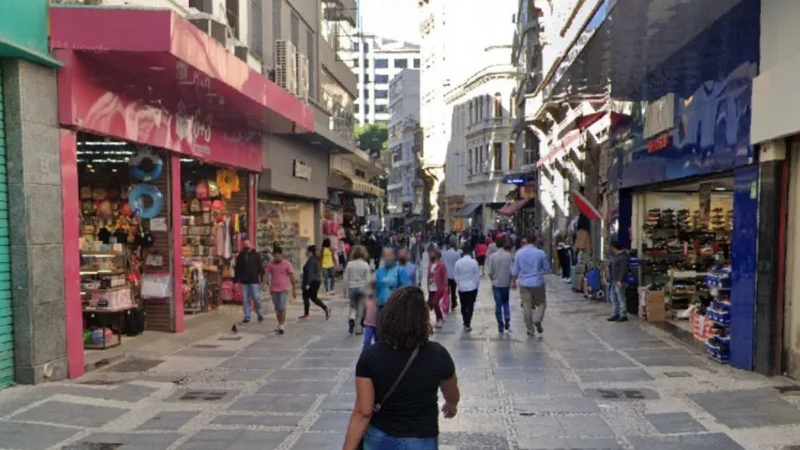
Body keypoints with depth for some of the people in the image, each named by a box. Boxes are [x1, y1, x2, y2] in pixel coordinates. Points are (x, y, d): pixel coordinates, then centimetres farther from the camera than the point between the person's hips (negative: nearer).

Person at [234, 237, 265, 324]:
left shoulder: (256, 255, 2)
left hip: (254, 281, -3)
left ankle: (260, 314, 15)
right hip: (244, 282, 3)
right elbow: (237, 269, 15)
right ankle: (247, 317, 11)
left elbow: (261, 268, -1)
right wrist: (235, 280, 9)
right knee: (245, 300, 5)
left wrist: (261, 279, -8)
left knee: (256, 298, -5)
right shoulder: (240, 256, 11)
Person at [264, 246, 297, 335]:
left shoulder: (287, 264, -3)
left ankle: (281, 327, -10)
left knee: (282, 307, -13)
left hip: (284, 289, -3)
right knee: (277, 308, 12)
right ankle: (280, 324, 25)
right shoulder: (270, 264, 2)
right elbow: (266, 274, -4)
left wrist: (294, 289, 2)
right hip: (274, 289, 3)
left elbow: (291, 277, 1)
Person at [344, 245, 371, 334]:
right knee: (360, 308, 9)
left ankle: (351, 318, -12)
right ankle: (358, 328, 11)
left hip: (352, 288, 1)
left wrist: (346, 290, 9)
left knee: (353, 307, 18)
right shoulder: (365, 265, -6)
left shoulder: (349, 264, -3)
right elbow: (368, 280, -6)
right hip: (362, 288, -1)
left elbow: (346, 279, -1)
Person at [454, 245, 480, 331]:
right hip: (472, 287, -2)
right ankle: (468, 324, 2)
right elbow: (477, 276, -6)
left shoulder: (458, 262, -6)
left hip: (461, 288, 2)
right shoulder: (474, 262, -12)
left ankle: (465, 323, 24)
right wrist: (477, 285, 9)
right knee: (470, 306, 5)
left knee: (463, 306, 15)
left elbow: (456, 276, 1)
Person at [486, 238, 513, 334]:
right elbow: (511, 271, -11)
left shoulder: (492, 256, -6)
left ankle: (500, 325, 9)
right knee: (506, 302, 19)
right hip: (506, 283, 0)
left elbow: (489, 272, -7)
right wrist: (512, 280, 5)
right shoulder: (509, 256, -10)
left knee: (498, 304, 8)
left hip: (496, 283, 0)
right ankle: (507, 318, -3)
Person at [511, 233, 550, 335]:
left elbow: (515, 270, 3)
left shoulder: (519, 253, -3)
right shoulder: (541, 253, -9)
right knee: (541, 303, 16)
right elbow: (547, 268, 0)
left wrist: (513, 282, 15)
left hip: (524, 284, 2)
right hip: (538, 283, -2)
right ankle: (537, 320, -8)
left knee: (527, 307, 8)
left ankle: (530, 330, 14)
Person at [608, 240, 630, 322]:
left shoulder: (623, 257, -16)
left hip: (619, 281, -11)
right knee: (613, 297, 14)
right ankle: (616, 314, 22)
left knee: (621, 298, -6)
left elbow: (623, 270, -22)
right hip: (614, 280, 11)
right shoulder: (615, 255, 15)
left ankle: (623, 316, -1)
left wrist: (620, 280, -25)